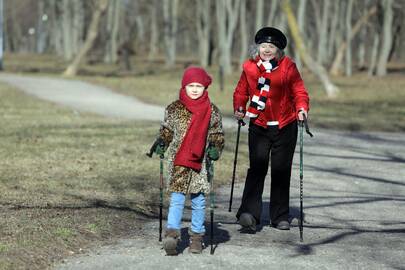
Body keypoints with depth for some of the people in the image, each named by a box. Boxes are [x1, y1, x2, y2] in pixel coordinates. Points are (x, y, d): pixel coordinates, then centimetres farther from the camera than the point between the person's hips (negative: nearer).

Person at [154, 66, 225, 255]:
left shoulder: (212, 111, 4)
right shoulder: (174, 109, 4)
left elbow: (217, 134, 12)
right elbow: (166, 130, 15)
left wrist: (215, 148, -5)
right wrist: (161, 144, -1)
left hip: (200, 162, 1)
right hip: (178, 161, -1)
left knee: (198, 200, 6)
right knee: (177, 197, -9)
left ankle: (197, 236, 16)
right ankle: (172, 235, -15)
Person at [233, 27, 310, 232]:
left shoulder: (288, 66, -3)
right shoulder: (249, 67, 1)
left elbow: (299, 92, -1)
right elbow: (241, 92, 12)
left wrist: (302, 108, -20)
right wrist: (239, 109, -5)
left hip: (285, 127, 0)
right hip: (259, 126, 0)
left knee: (281, 171, 7)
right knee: (257, 168, -13)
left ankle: (280, 217, 17)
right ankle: (249, 214, -22)